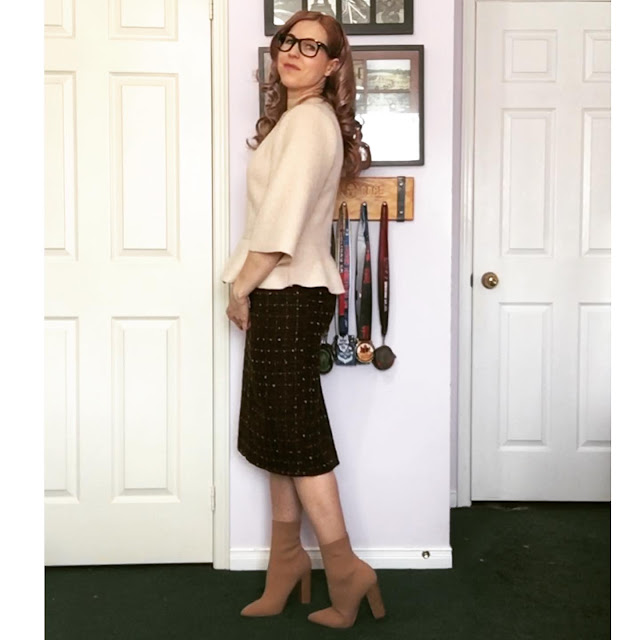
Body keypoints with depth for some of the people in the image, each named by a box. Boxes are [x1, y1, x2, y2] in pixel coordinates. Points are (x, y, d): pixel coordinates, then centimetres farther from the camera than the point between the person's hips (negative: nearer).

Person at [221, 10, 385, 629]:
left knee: (294, 432, -3)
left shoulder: (308, 120, -13)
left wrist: (240, 289, -11)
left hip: (289, 294, -10)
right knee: (273, 427, 13)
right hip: (282, 293, 10)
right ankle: (287, 556, 25)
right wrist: (248, 287, 12)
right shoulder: (293, 118, 20)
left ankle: (345, 568, 8)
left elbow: (282, 221, -21)